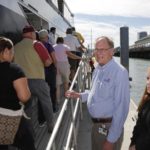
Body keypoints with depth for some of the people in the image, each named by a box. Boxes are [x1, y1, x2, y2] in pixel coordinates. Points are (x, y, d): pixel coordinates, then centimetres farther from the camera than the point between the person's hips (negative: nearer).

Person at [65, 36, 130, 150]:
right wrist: (80, 95, 5)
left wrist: (111, 140, -20)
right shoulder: (98, 68, 5)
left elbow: (121, 108, -23)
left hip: (109, 127, -8)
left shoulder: (119, 72, -22)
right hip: (95, 124, 8)